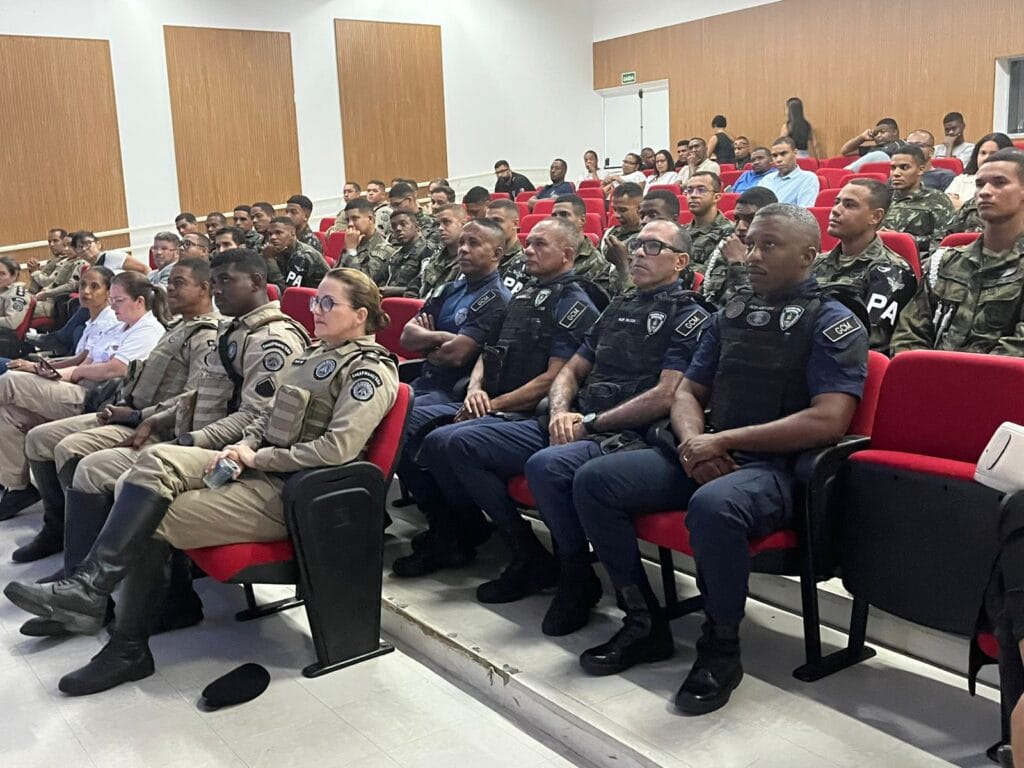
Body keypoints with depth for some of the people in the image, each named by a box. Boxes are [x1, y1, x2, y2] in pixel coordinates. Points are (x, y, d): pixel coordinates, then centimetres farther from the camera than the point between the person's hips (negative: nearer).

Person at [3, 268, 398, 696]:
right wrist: (244, 445, 0)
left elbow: (337, 448, -21)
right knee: (157, 461, -14)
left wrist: (258, 457, -14)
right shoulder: (317, 353, 18)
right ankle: (89, 589, -13)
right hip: (261, 466, 8)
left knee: (152, 519, -14)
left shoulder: (370, 371, -10)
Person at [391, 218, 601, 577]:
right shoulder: (522, 295, 20)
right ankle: (446, 531, -1)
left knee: (441, 441, -30)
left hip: (526, 414, -9)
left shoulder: (575, 305, -6)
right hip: (487, 404, 9)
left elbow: (553, 379, -16)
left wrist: (494, 404, -14)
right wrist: (475, 389, -1)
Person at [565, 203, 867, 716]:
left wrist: (723, 440, -16)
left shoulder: (833, 323, -3)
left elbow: (828, 421, -15)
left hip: (776, 468, -7)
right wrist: (694, 441, -5)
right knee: (592, 480, -9)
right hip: (708, 457, 7)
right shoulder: (731, 315, 16)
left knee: (712, 507, -40)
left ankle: (721, 649, -14)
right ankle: (643, 623, 2)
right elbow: (688, 392, 19)